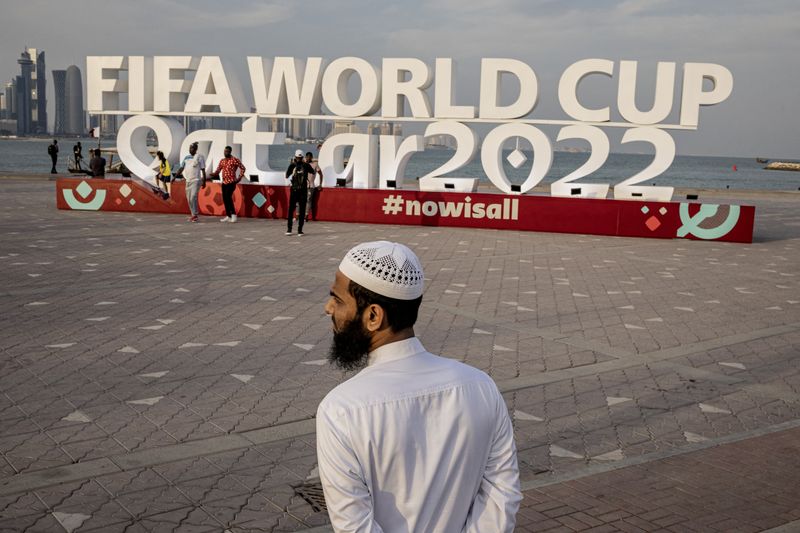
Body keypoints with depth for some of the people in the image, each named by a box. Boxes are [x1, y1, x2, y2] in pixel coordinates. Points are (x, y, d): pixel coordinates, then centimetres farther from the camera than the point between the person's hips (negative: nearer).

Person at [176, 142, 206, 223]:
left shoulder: (199, 157, -4)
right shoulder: (186, 158, 11)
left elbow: (203, 170, -4)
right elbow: (181, 168, 12)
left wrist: (204, 182, -6)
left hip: (196, 180, -7)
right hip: (188, 180, 7)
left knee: (193, 198, -16)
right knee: (189, 199, 6)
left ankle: (195, 215, -10)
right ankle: (194, 215, 14)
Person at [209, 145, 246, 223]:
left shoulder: (235, 160, -6)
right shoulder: (222, 161, 12)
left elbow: (243, 168, -2)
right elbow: (218, 170, 10)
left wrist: (239, 178, -8)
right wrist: (214, 174, -11)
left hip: (231, 182, -7)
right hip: (224, 182, 7)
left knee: (228, 197, -19)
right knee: (224, 199, 6)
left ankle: (233, 214, -11)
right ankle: (228, 216, 13)